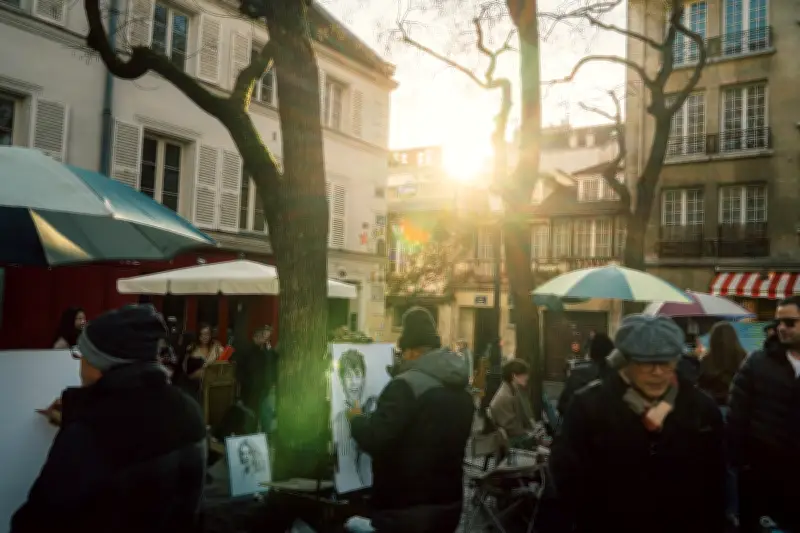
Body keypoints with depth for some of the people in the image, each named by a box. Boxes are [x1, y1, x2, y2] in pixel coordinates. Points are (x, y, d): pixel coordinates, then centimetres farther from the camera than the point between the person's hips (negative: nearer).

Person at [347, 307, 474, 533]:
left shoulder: (407, 385, -19)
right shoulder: (461, 389, 9)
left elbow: (375, 439, -22)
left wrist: (356, 419, -1)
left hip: (406, 509, -8)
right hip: (449, 503, 9)